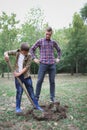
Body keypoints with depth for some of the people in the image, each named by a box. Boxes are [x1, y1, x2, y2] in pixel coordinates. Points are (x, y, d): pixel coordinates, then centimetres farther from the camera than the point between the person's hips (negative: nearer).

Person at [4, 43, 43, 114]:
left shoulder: (29, 56, -7)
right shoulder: (17, 52, -1)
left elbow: (27, 67, -12)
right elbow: (6, 52, 5)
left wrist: (19, 73, -20)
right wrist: (6, 55, -19)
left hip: (26, 75, 0)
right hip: (18, 75, 0)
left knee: (31, 91, 6)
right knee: (19, 91, -1)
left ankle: (36, 105, 16)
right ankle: (18, 107, 11)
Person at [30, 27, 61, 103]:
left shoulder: (53, 42, 12)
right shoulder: (40, 41, 5)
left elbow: (59, 50, 27)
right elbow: (32, 49, 11)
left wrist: (58, 58, 15)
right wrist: (34, 58, 2)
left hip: (52, 65, 2)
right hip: (43, 64, -2)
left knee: (52, 81, 5)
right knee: (39, 81, -4)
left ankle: (52, 98, 14)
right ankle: (36, 98, 5)